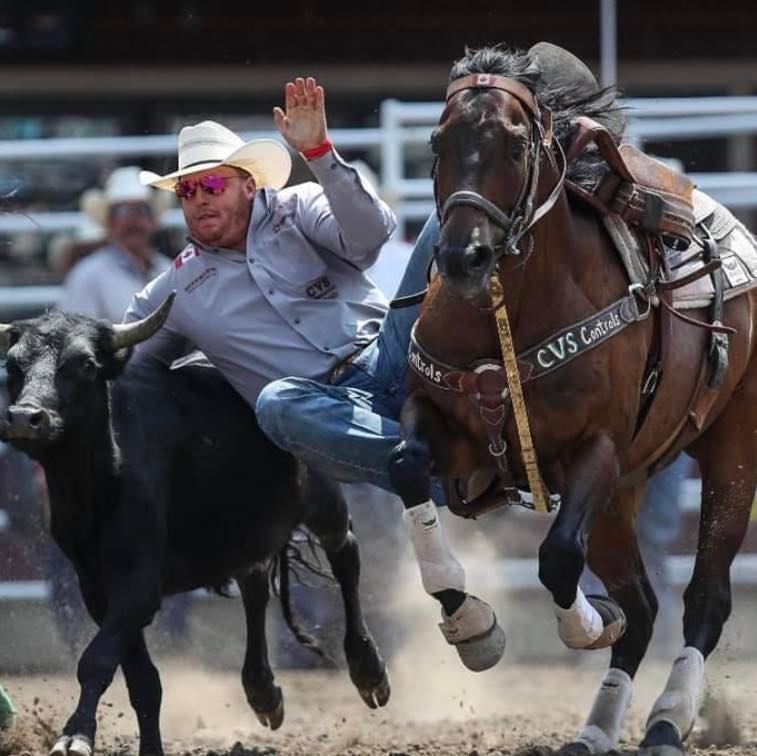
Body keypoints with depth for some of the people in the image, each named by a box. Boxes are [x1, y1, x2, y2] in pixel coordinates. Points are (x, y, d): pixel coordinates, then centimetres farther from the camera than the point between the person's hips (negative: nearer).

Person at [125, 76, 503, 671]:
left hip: (389, 356, 0)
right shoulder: (178, 294, 18)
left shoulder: (296, 212, 12)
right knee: (277, 405, -41)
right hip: (336, 411, 0)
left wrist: (319, 153, -19)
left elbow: (370, 232, -8)